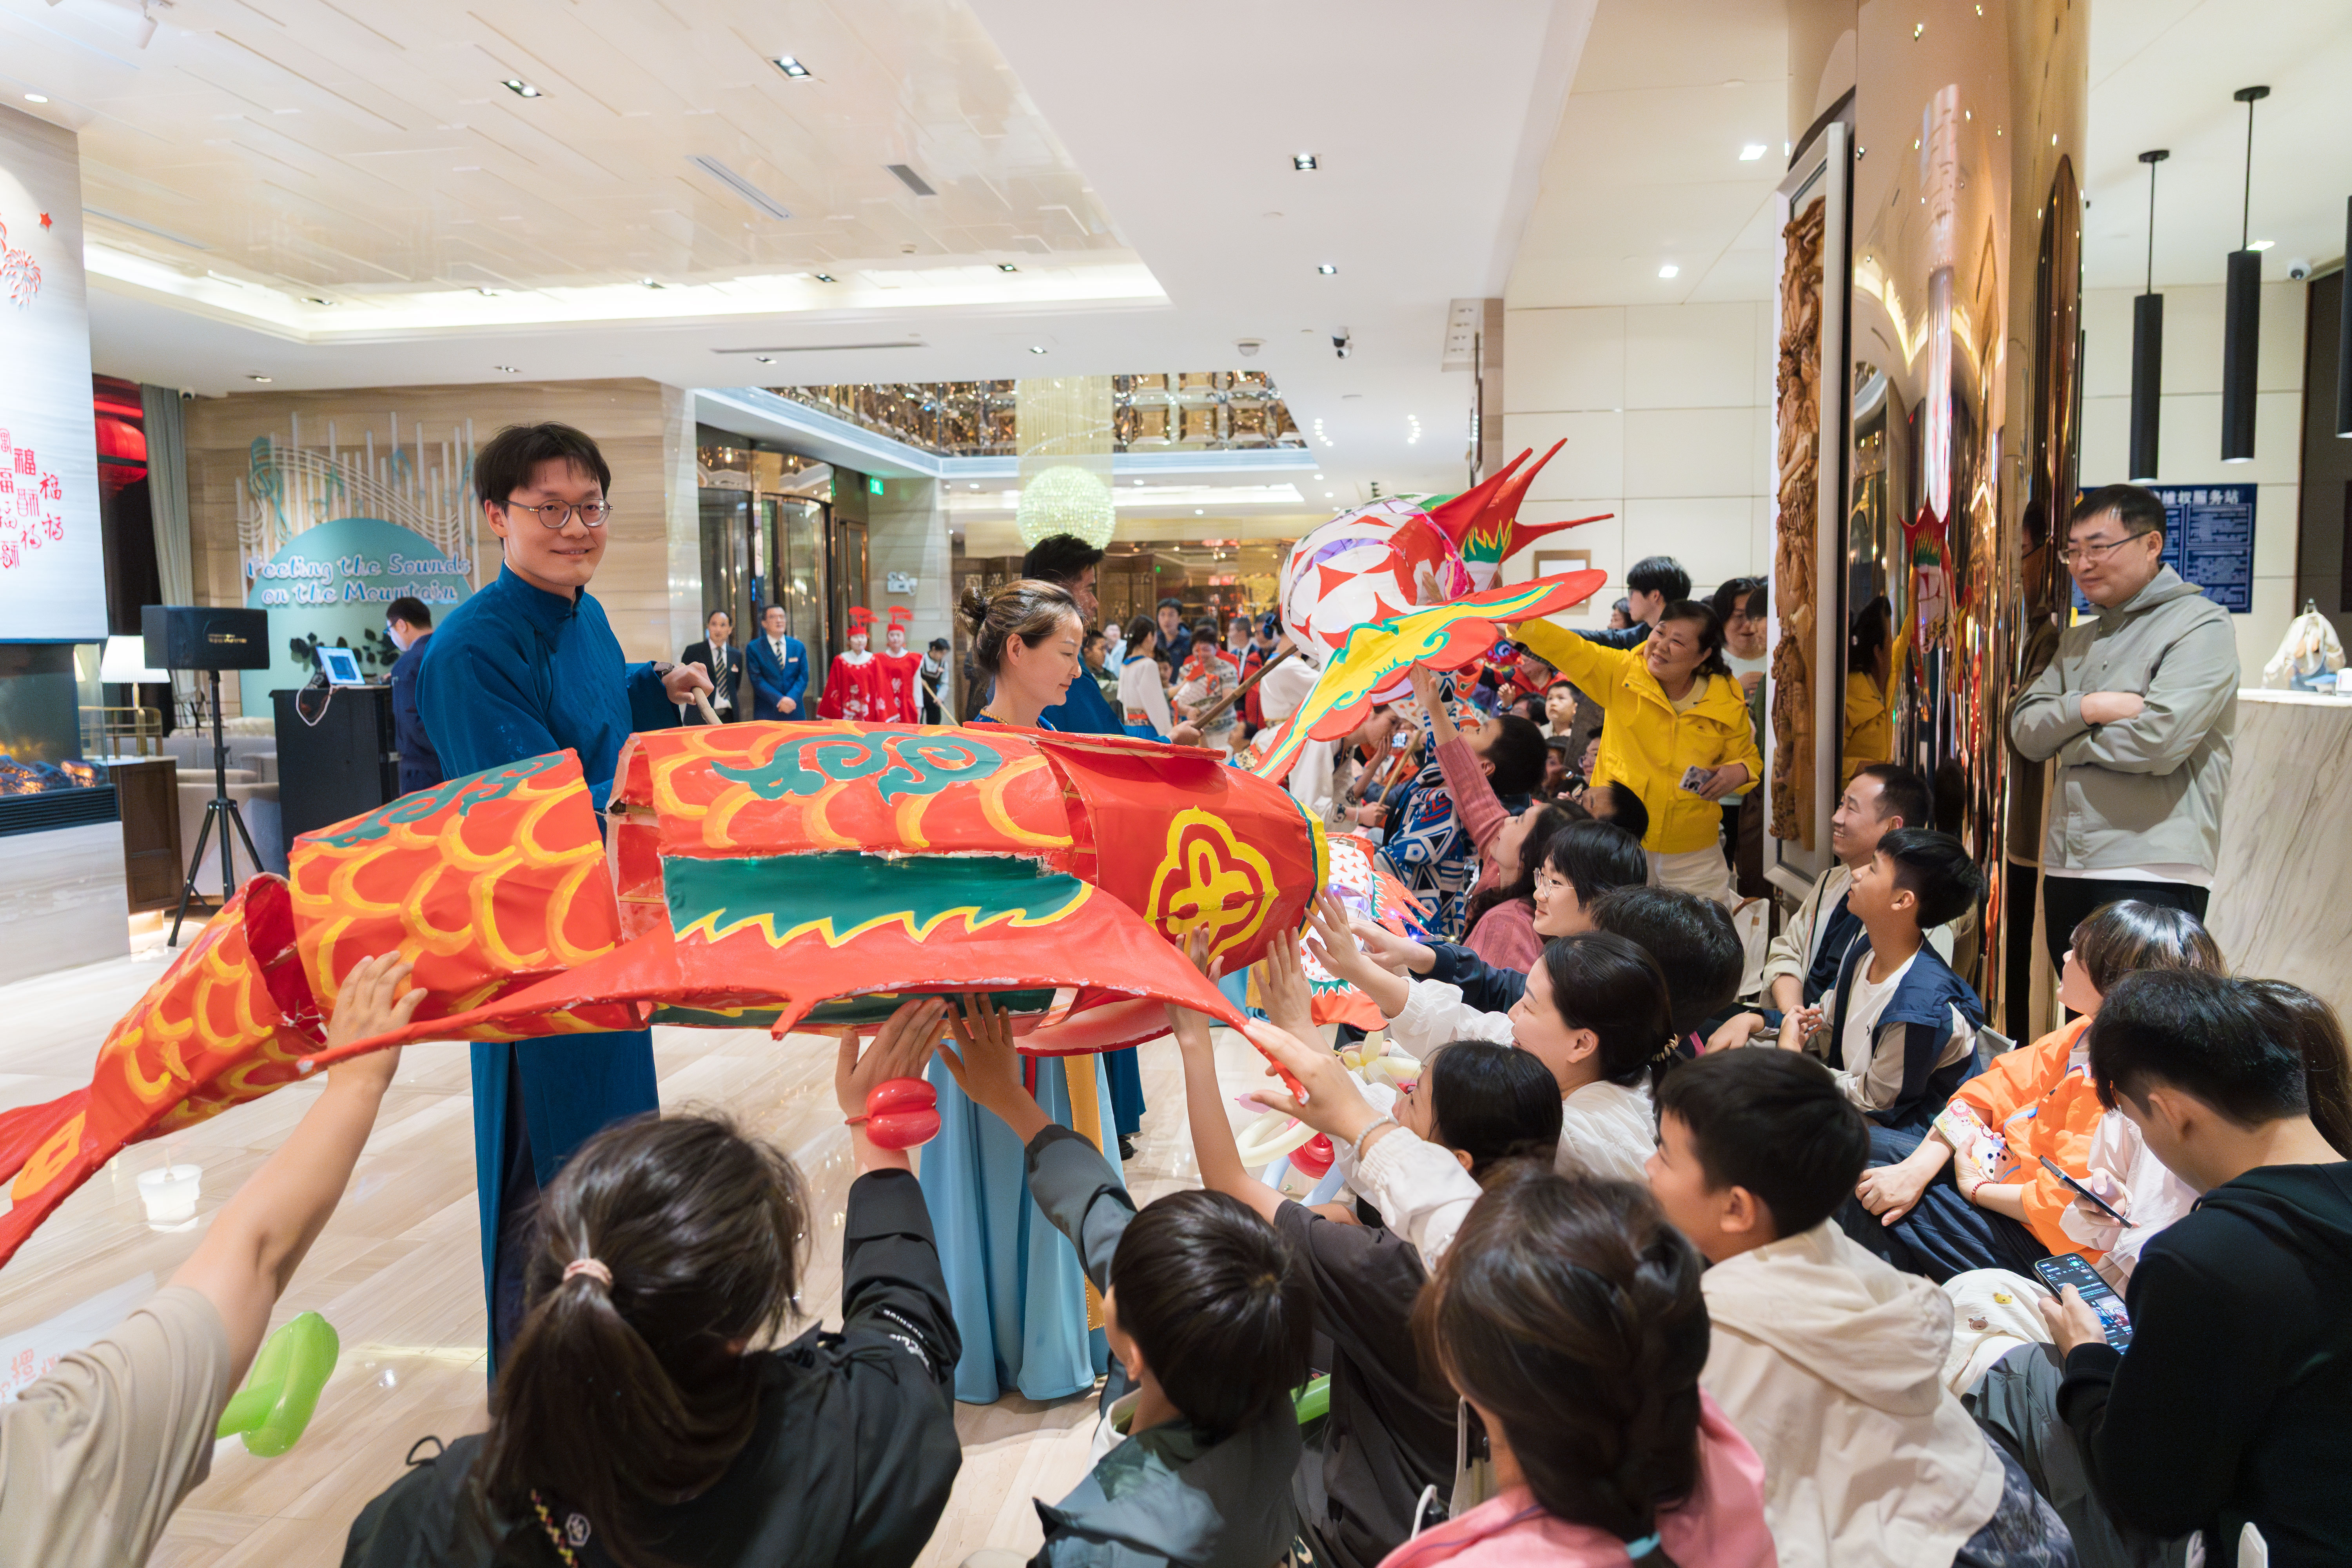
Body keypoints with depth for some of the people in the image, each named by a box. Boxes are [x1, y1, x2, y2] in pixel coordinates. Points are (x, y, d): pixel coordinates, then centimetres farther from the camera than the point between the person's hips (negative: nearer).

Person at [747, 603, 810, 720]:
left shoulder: (798, 647, 12)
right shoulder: (754, 649, 3)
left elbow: (803, 677, 6)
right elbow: (757, 680, -5)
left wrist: (791, 698, -11)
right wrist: (780, 700, -15)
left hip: (794, 711, 2)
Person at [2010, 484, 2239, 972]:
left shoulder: (2201, 625, -4)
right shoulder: (2077, 640, 19)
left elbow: (2159, 740, -18)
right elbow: (2025, 730, 8)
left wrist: (2068, 742, -2)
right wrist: (2087, 709, -11)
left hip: (2152, 874, -7)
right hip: (2067, 870, 7)